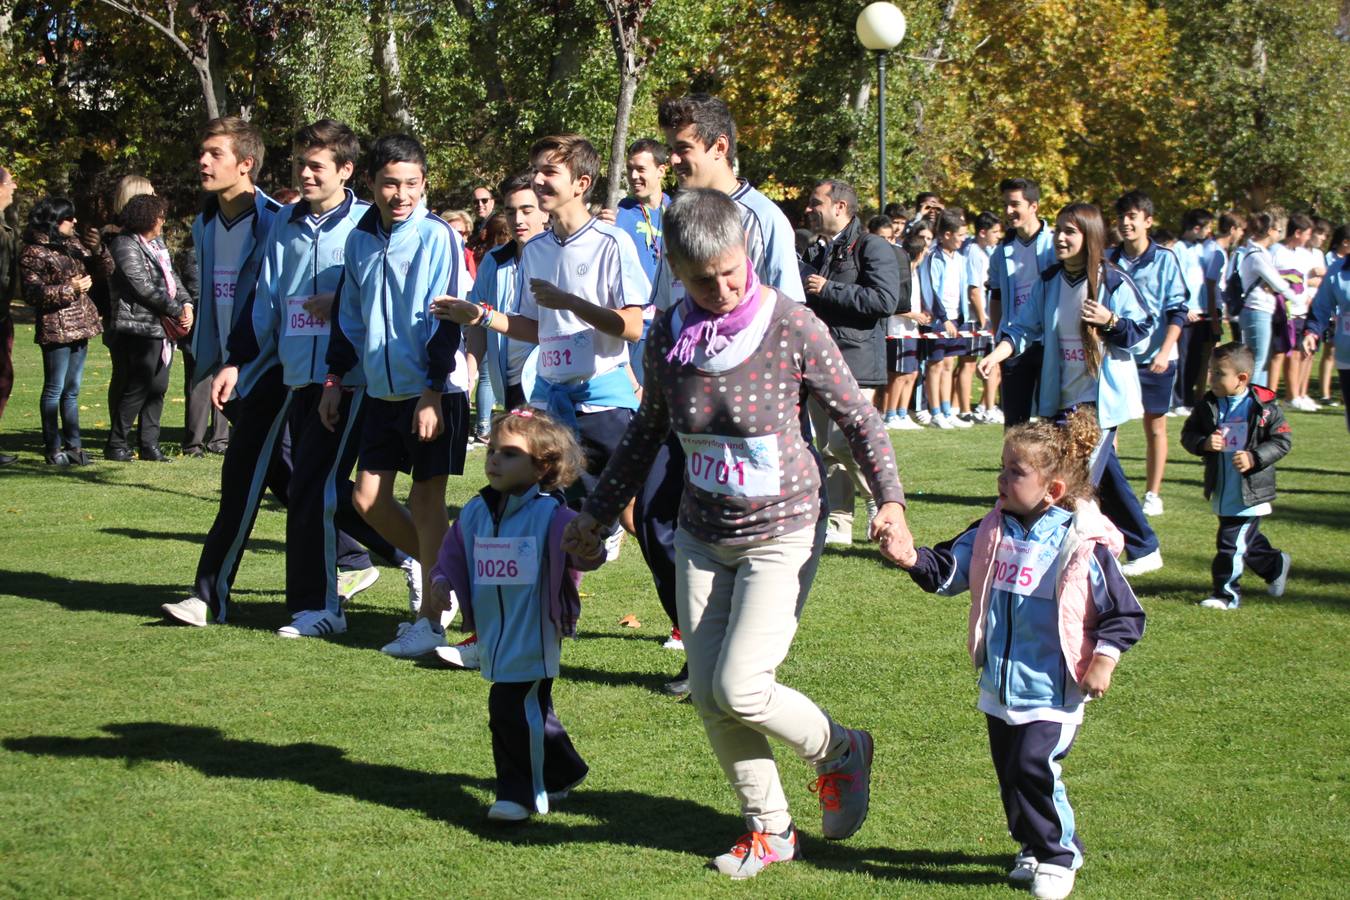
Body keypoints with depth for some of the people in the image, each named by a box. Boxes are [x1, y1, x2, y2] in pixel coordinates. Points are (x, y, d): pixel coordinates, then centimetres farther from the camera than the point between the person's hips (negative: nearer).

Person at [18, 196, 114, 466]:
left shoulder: (73, 243, 13)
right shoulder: (33, 252, -9)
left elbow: (105, 271, 15)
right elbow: (32, 294, -14)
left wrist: (97, 249, -4)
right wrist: (70, 288, -17)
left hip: (80, 324, 7)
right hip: (55, 328, -7)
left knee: (72, 390, 12)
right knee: (55, 389, -4)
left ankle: (73, 446, 18)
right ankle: (53, 450, 1)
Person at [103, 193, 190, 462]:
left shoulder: (157, 243, 17)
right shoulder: (125, 247, -11)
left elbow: (171, 275, 15)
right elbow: (144, 288, -17)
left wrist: (186, 304, -2)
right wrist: (176, 311, -12)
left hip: (163, 328, 9)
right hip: (140, 329, -9)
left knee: (157, 389, 8)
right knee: (138, 388, -7)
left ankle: (149, 444, 14)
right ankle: (116, 444, 3)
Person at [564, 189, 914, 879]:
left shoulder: (791, 325, -14)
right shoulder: (668, 336, -2)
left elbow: (857, 416, -6)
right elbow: (647, 432, 14)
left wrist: (889, 499, -16)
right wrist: (598, 514, 18)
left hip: (782, 534, -5)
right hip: (702, 537, 5)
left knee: (740, 688, -14)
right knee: (709, 697, 2)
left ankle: (839, 752, 14)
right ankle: (769, 829, 20)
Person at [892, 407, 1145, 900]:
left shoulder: (1083, 545, -14)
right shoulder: (993, 532, 2)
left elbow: (1125, 613, -9)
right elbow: (947, 570, 0)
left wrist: (1103, 661, -15)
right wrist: (912, 559, -18)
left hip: (1052, 690, -6)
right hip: (1000, 683, 6)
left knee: (1034, 767, -14)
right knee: (1009, 773, 13)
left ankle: (1057, 855, 5)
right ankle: (1034, 847, 33)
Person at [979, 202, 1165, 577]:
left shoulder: (1114, 283, -9)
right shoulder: (1049, 282, 5)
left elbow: (1142, 334, -6)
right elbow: (1023, 327, 4)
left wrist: (1109, 322, -23)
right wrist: (997, 354, -12)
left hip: (1102, 399, -6)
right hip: (1063, 399, 6)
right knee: (1106, 479, 13)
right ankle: (1145, 549, 26)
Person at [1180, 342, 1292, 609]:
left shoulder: (1263, 407, -11)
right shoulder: (1207, 406, 1)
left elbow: (1282, 440, -7)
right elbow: (1188, 434, 5)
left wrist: (1255, 458, -20)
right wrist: (1204, 443, -17)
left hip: (1250, 494, -6)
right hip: (1222, 493, 6)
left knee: (1232, 543, -8)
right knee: (1248, 539, 21)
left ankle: (1227, 593, 3)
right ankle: (1275, 565, 45)